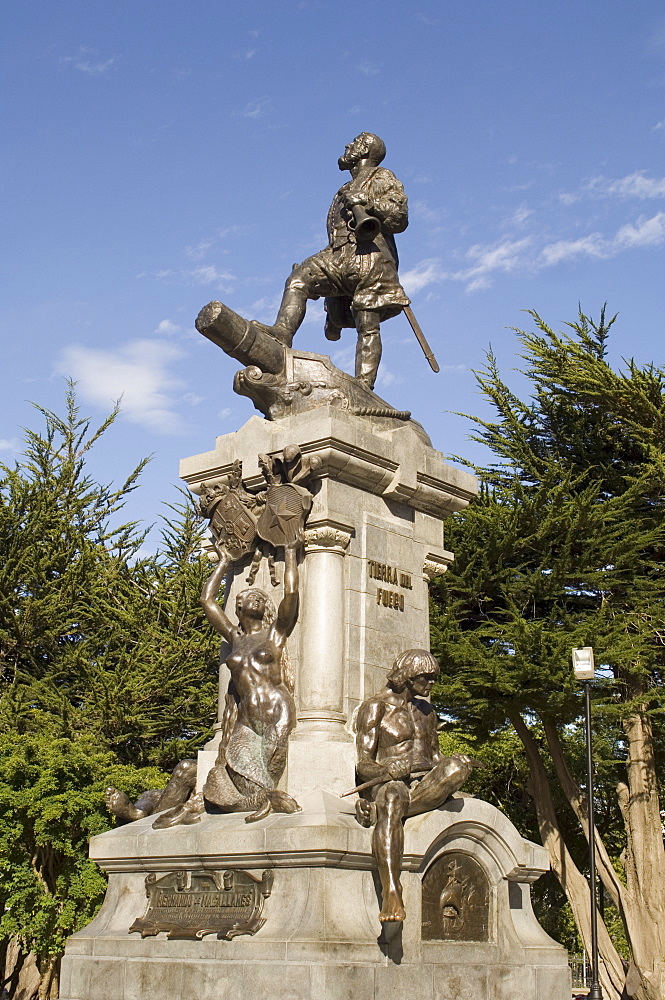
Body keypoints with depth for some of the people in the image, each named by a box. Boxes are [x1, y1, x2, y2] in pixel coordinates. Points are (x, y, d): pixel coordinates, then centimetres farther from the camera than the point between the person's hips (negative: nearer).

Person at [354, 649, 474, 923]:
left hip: (426, 787, 5)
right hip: (388, 784, -5)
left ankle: (374, 809, -28)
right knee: (393, 796, -42)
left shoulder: (426, 710, 24)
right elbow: (363, 765, -4)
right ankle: (391, 895, -54)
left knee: (457, 766, -29)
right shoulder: (375, 708, 4)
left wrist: (455, 765, -2)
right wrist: (389, 771, -27)